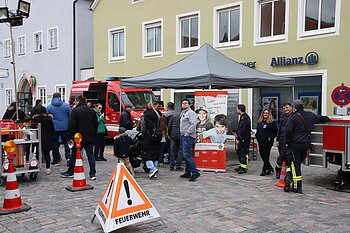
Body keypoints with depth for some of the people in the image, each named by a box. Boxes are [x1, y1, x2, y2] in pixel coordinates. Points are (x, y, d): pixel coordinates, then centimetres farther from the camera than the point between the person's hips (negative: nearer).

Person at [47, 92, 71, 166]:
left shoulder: (49, 107, -2)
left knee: (55, 144, 7)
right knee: (66, 142, 11)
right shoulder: (66, 105, -2)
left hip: (54, 128, 0)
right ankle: (68, 157, -4)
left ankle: (55, 161, 11)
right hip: (65, 127, 0)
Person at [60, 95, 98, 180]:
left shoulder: (75, 111, -9)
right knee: (90, 154, 5)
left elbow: (72, 125, -13)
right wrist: (93, 135, 17)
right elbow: (96, 125, 13)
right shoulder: (92, 111, 9)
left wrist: (70, 137, -9)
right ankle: (92, 173, 1)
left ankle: (70, 172, 22)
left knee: (74, 154, 10)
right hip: (90, 137, 5)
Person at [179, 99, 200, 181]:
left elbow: (193, 124, -20)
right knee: (185, 155, 12)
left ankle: (195, 172, -16)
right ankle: (187, 172, 18)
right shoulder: (183, 113, 22)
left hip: (188, 137, -10)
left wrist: (187, 133, -19)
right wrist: (182, 134, 15)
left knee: (187, 154, -16)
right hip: (183, 137, 10)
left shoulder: (191, 113, -9)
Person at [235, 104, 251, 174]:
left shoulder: (245, 118, -18)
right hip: (241, 139, 11)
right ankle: (242, 165, 26)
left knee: (244, 153, -5)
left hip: (244, 139, -11)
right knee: (239, 152, 16)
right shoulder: (242, 117, 15)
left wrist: (238, 139, -22)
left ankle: (244, 167, 2)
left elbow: (242, 130, -23)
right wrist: (237, 135, 15)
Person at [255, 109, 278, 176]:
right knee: (262, 155, 9)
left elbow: (275, 131, -8)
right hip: (260, 142, 7)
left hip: (268, 142, -7)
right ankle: (270, 168, 26)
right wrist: (257, 136, 11)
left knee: (266, 156, -4)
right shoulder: (259, 122, 15)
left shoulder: (272, 122, -4)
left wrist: (270, 137, -13)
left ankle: (264, 170, 2)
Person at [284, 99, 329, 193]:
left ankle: (297, 187, -1)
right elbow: (320, 119, 25)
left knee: (295, 164, -2)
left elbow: (288, 131, -14)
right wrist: (328, 118, 47)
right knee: (298, 163, 16)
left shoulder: (292, 118, -11)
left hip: (295, 144, -6)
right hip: (306, 143, 6)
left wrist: (287, 142, -1)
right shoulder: (310, 115, 8)